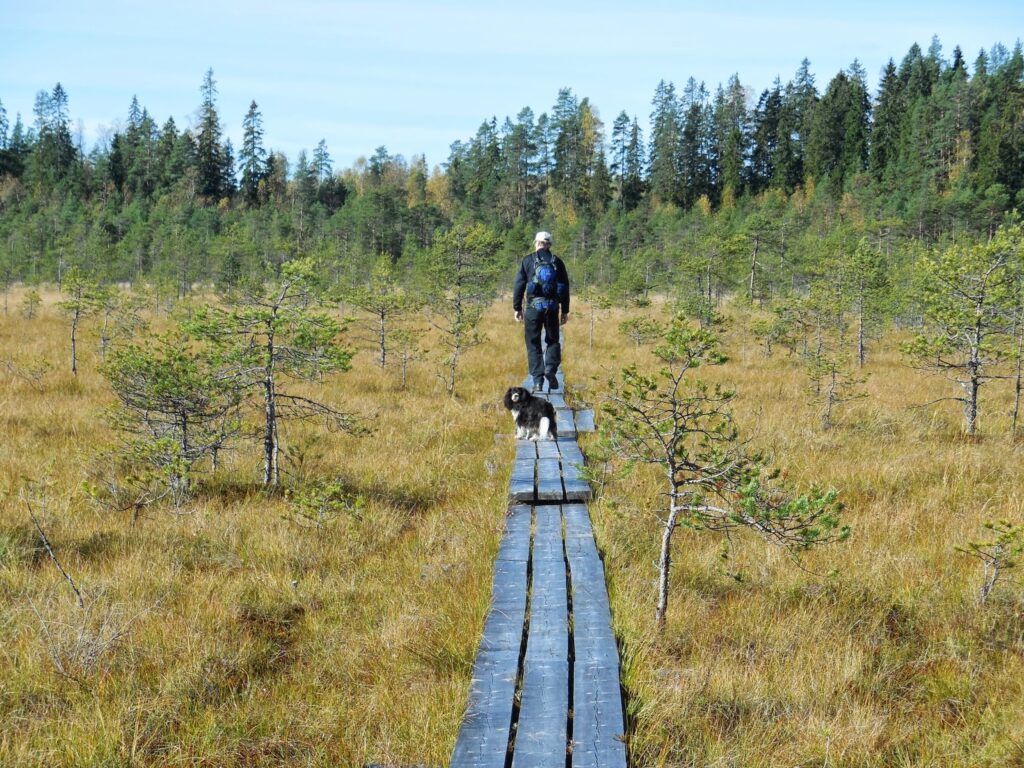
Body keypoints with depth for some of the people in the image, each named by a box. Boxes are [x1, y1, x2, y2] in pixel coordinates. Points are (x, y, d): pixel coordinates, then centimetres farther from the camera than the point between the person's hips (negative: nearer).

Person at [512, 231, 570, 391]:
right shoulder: (557, 262, 6)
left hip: (533, 306, -1)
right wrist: (565, 311, 14)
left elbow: (519, 285, 0)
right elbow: (565, 287, 9)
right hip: (552, 306, 1)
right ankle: (551, 368, -7)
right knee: (553, 340, 16)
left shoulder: (527, 261, 1)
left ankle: (538, 380, -1)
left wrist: (517, 308, 6)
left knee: (533, 344, 5)